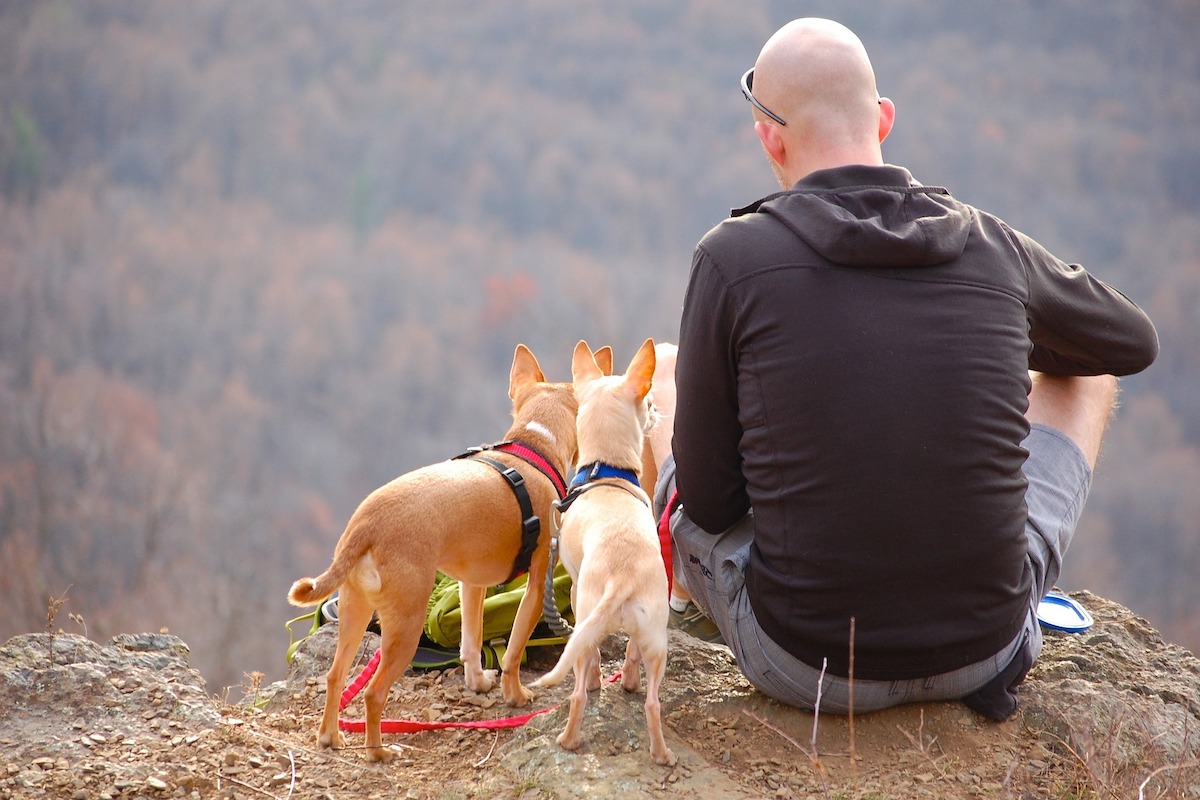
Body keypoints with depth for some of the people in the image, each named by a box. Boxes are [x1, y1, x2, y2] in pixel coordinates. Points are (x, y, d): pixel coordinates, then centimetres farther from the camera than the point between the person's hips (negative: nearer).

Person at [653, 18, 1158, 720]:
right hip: (985, 653, 2)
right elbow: (1137, 341, 18)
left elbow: (708, 499, -5)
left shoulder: (733, 255, -11)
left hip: (804, 667, -1)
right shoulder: (994, 247, -3)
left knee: (674, 481, 28)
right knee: (1084, 376, 26)